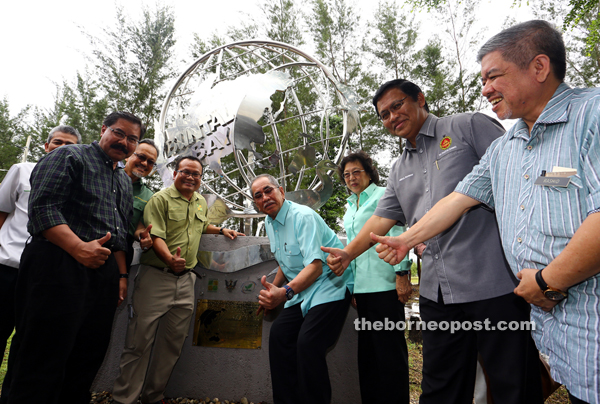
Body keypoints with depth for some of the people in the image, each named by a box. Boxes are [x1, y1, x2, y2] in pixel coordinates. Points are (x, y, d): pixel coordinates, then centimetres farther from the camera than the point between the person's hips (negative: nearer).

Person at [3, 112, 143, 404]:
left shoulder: (125, 182, 22)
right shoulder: (70, 156, 1)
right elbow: (42, 206, -13)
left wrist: (122, 275, 16)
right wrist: (80, 247, -23)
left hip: (104, 273, 8)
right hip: (60, 266, -7)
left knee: (88, 360, 13)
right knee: (44, 361, 0)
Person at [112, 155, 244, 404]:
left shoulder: (201, 203, 15)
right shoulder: (161, 199, -7)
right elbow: (155, 235, -18)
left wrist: (221, 230, 26)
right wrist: (169, 258, -34)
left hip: (185, 280, 6)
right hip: (156, 277, -6)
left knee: (174, 342, 13)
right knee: (140, 341, 0)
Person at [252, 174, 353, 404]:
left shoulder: (303, 216, -19)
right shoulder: (269, 223, 9)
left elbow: (315, 266, -29)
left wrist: (285, 292, -43)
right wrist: (272, 292, 23)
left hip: (328, 288, -8)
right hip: (302, 291, 8)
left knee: (307, 344, -22)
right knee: (278, 335, -2)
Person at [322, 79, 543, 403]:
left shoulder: (469, 126, 1)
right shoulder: (399, 170, 19)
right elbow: (382, 218, 18)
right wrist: (349, 253, 12)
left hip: (495, 282, -5)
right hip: (437, 292, 6)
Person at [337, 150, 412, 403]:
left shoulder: (383, 196, -1)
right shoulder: (350, 206, 19)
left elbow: (398, 235, -9)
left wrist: (402, 275, -15)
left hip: (384, 285, -7)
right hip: (362, 287, 8)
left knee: (390, 348, -1)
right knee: (367, 348, 13)